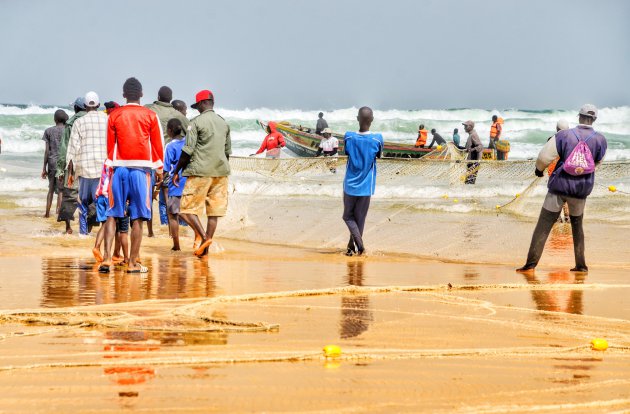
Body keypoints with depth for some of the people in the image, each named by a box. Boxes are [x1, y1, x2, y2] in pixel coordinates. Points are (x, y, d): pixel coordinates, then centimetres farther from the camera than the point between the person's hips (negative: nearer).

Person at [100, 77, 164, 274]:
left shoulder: (114, 116, 5)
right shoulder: (150, 115, 2)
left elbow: (110, 145, 8)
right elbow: (157, 145, 4)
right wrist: (159, 169, 14)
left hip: (119, 168, 1)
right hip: (141, 169, -1)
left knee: (112, 215, 6)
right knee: (137, 218, 0)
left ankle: (107, 258, -6)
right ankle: (133, 263, -1)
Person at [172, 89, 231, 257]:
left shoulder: (197, 122, -6)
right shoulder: (224, 123, 13)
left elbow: (188, 151, -9)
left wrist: (176, 171, 0)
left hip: (200, 172, -6)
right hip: (220, 173, 6)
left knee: (187, 208, 0)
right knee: (214, 211, 6)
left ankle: (204, 237, -16)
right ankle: (205, 248, 7)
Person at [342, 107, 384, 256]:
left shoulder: (348, 137, -9)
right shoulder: (377, 139, -11)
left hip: (350, 186, 0)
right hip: (366, 188, 0)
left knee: (348, 216, 13)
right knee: (360, 219, 11)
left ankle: (358, 240, -8)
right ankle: (352, 247, 13)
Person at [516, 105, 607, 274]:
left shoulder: (563, 135, -8)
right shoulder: (600, 140, -2)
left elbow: (544, 157, -9)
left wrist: (539, 169, 11)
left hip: (559, 186, -2)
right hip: (581, 190, 2)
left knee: (543, 226, -2)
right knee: (577, 226, 21)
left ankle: (531, 263, -10)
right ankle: (581, 265, 20)